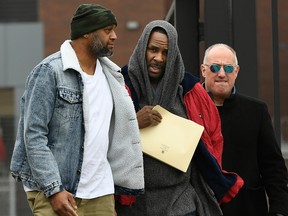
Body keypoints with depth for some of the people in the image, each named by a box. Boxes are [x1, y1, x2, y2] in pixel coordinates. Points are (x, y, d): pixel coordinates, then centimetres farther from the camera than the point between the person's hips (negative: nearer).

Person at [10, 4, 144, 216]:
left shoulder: (110, 74, 12)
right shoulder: (49, 71, -8)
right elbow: (34, 135, -12)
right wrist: (54, 189, -18)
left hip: (100, 193, 6)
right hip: (53, 190, -6)